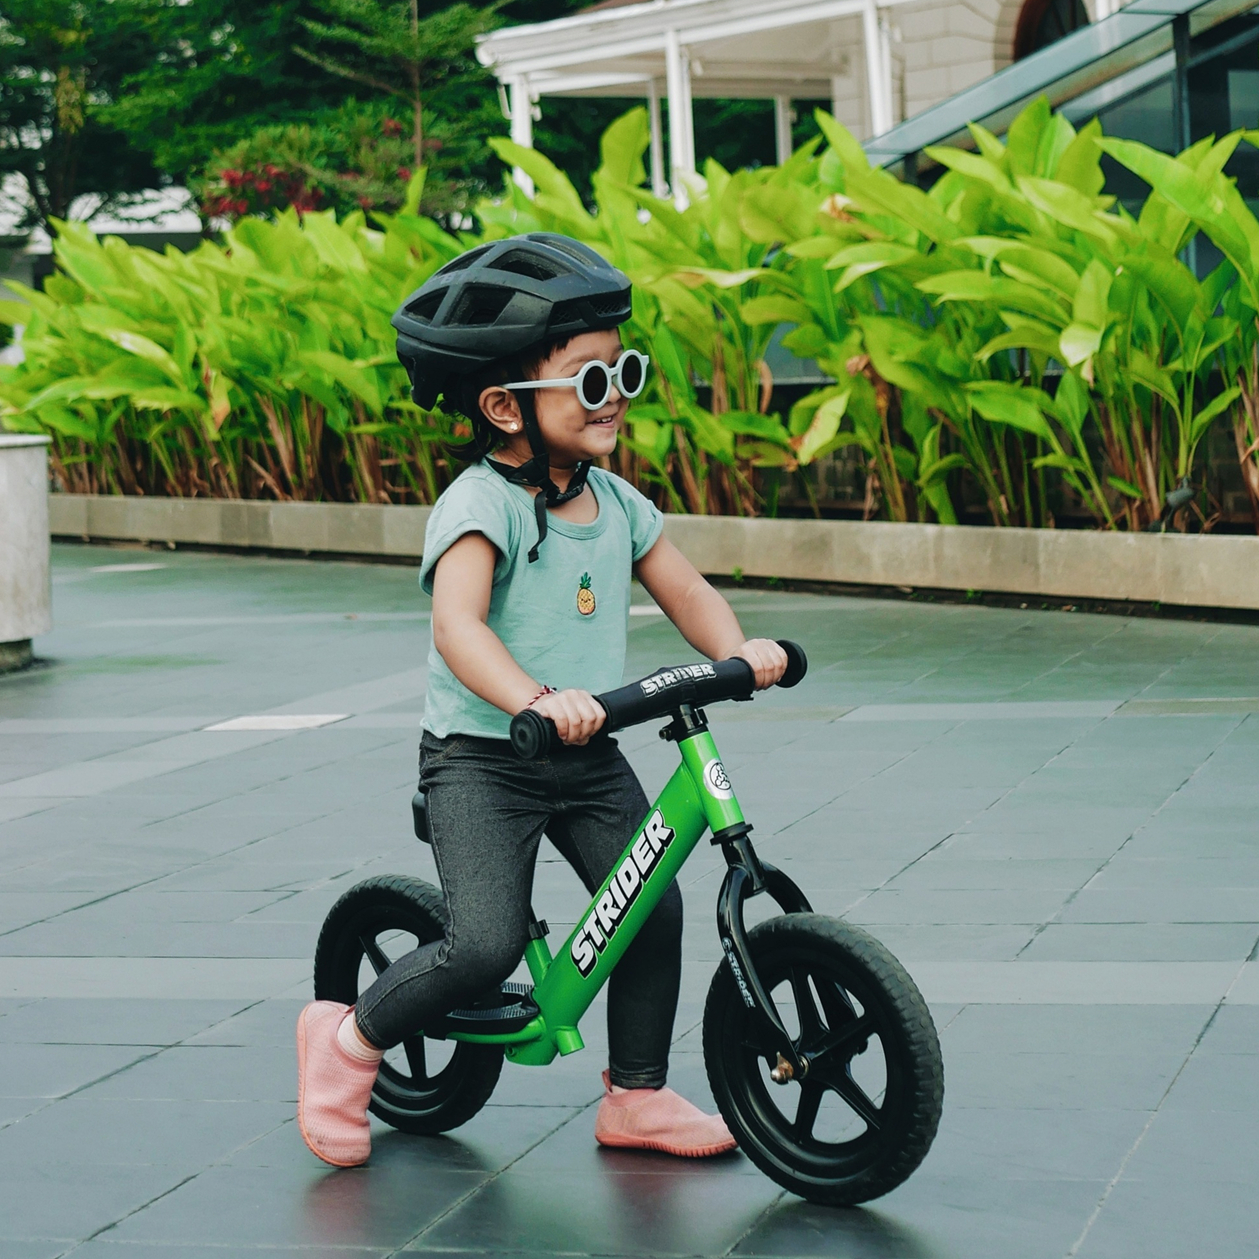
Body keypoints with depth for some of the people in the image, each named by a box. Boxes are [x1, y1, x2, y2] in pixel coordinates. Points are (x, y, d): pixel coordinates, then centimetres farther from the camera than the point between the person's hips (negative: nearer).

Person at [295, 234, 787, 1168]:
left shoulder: (616, 501, 5)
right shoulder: (481, 504, -18)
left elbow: (683, 589, 10)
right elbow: (458, 623, -32)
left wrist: (737, 650, -11)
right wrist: (535, 699, -48)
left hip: (589, 759, 7)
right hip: (482, 760, -7)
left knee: (653, 909, -1)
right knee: (487, 946, -18)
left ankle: (638, 1096, 18)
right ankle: (351, 1039, 8)